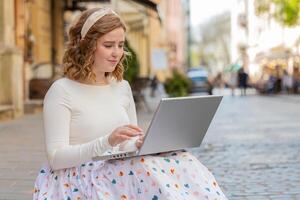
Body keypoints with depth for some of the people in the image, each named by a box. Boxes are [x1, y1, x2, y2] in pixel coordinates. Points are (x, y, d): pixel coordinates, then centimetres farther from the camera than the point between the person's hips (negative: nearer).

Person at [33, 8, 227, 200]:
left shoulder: (122, 88, 13)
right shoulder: (62, 91, -6)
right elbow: (56, 158, -12)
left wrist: (142, 143, -7)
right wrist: (108, 141, -26)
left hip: (121, 173, 6)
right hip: (78, 182, -5)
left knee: (182, 163, -23)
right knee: (145, 170, -35)